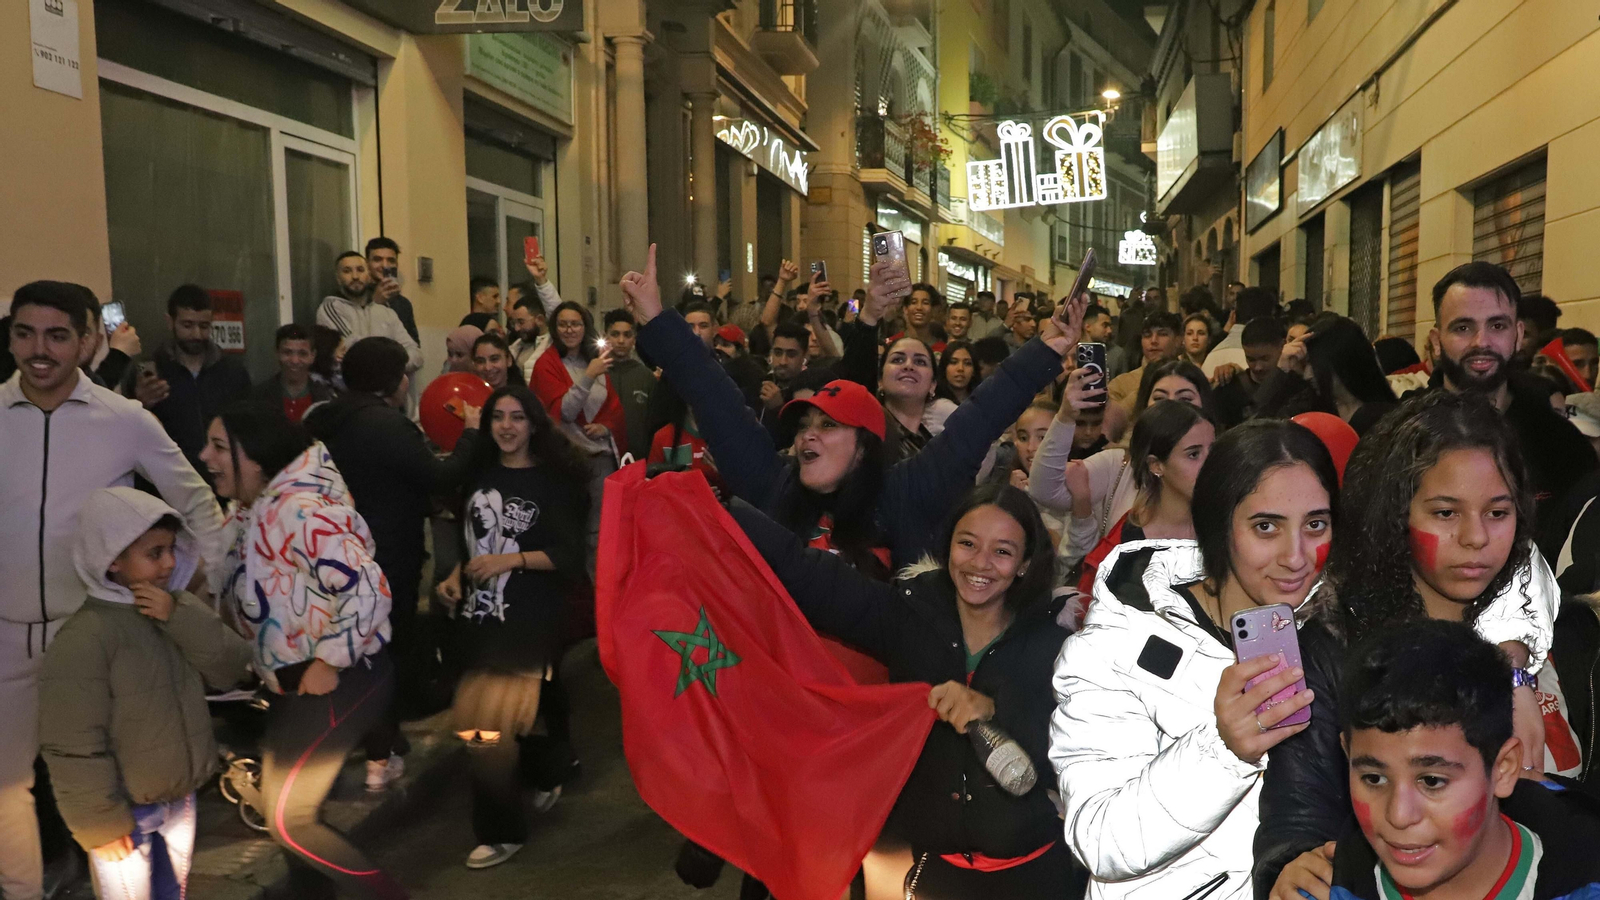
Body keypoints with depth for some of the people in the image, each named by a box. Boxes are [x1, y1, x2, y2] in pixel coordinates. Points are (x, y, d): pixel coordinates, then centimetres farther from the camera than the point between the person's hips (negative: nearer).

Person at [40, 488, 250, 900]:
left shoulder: (180, 612, -1)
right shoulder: (83, 639, -24)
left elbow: (231, 669, -10)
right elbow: (73, 747, -22)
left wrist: (180, 617, -22)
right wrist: (100, 822, -17)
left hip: (180, 797, 7)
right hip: (126, 811, -7)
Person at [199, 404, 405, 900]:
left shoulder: (299, 509, -23)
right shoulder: (250, 511, 7)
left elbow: (366, 587, -30)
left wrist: (329, 664, -23)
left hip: (340, 679, -10)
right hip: (297, 681, 10)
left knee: (287, 819, -4)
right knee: (282, 799, 20)